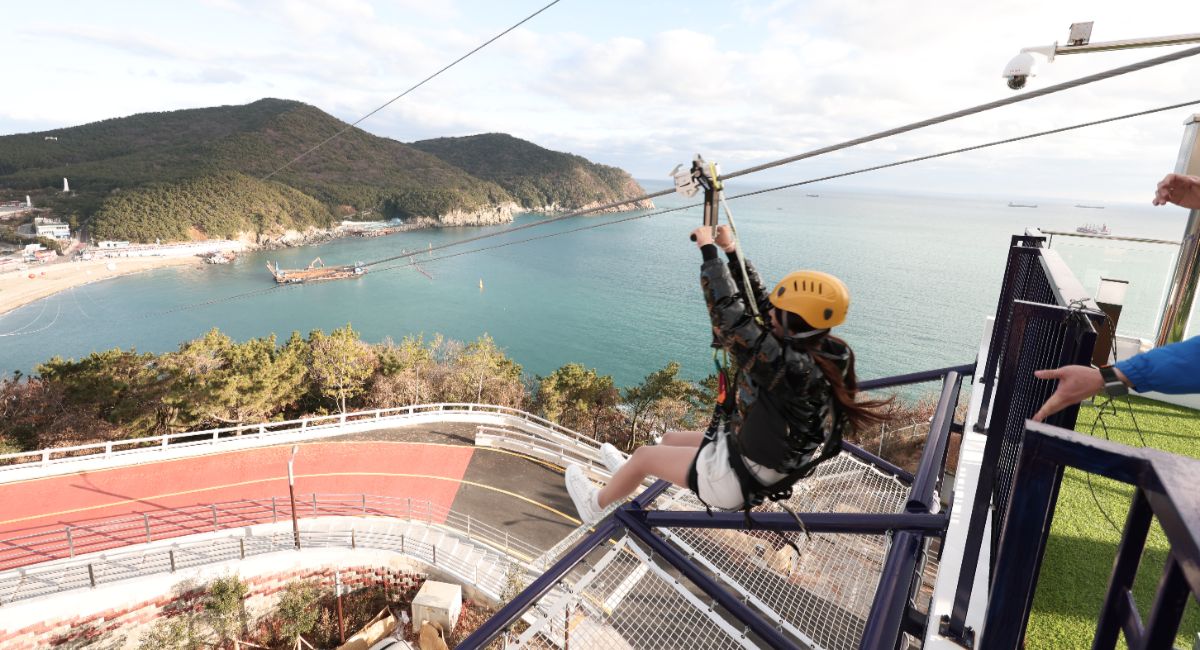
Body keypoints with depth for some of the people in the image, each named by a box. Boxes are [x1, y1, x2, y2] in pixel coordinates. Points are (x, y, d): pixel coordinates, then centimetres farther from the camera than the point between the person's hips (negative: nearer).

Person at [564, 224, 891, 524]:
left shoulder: (791, 366, -35)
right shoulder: (817, 354, -9)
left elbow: (730, 315, -33)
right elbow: (757, 301, -1)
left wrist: (708, 250, -22)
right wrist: (732, 251, 1)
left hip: (736, 476, -8)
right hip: (749, 452, 8)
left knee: (644, 455, 10)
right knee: (670, 439, 27)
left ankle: (594, 506, 37)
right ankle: (630, 476, 57)